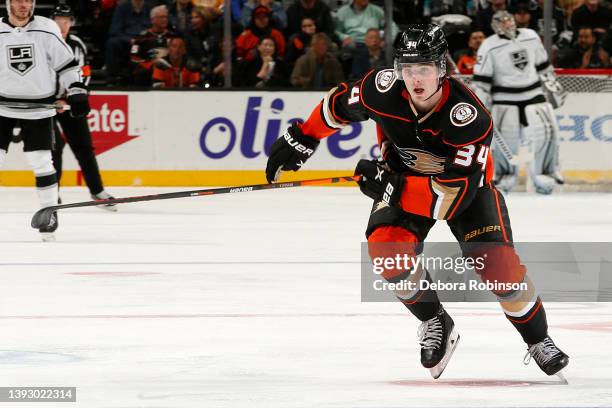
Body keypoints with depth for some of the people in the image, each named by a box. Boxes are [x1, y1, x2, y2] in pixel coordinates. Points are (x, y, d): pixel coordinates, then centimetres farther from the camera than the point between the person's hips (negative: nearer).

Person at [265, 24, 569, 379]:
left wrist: (393, 188, -42)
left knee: (498, 262, -17)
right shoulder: (383, 90, -27)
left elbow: (457, 193, -38)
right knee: (387, 247, -25)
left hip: (465, 179, -2)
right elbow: (340, 104, -4)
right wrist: (302, 138, 3)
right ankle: (435, 323, 0)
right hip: (403, 177, 3)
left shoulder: (470, 117, -36)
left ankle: (538, 340, 9)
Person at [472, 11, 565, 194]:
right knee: (505, 138, -10)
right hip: (505, 99, -3)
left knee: (546, 131, -8)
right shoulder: (489, 47, -10)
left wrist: (554, 86, 18)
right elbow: (481, 80, -9)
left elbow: (543, 65, 15)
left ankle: (546, 172, 9)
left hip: (533, 95, 3)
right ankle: (504, 173, 14)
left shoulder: (531, 37, 3)